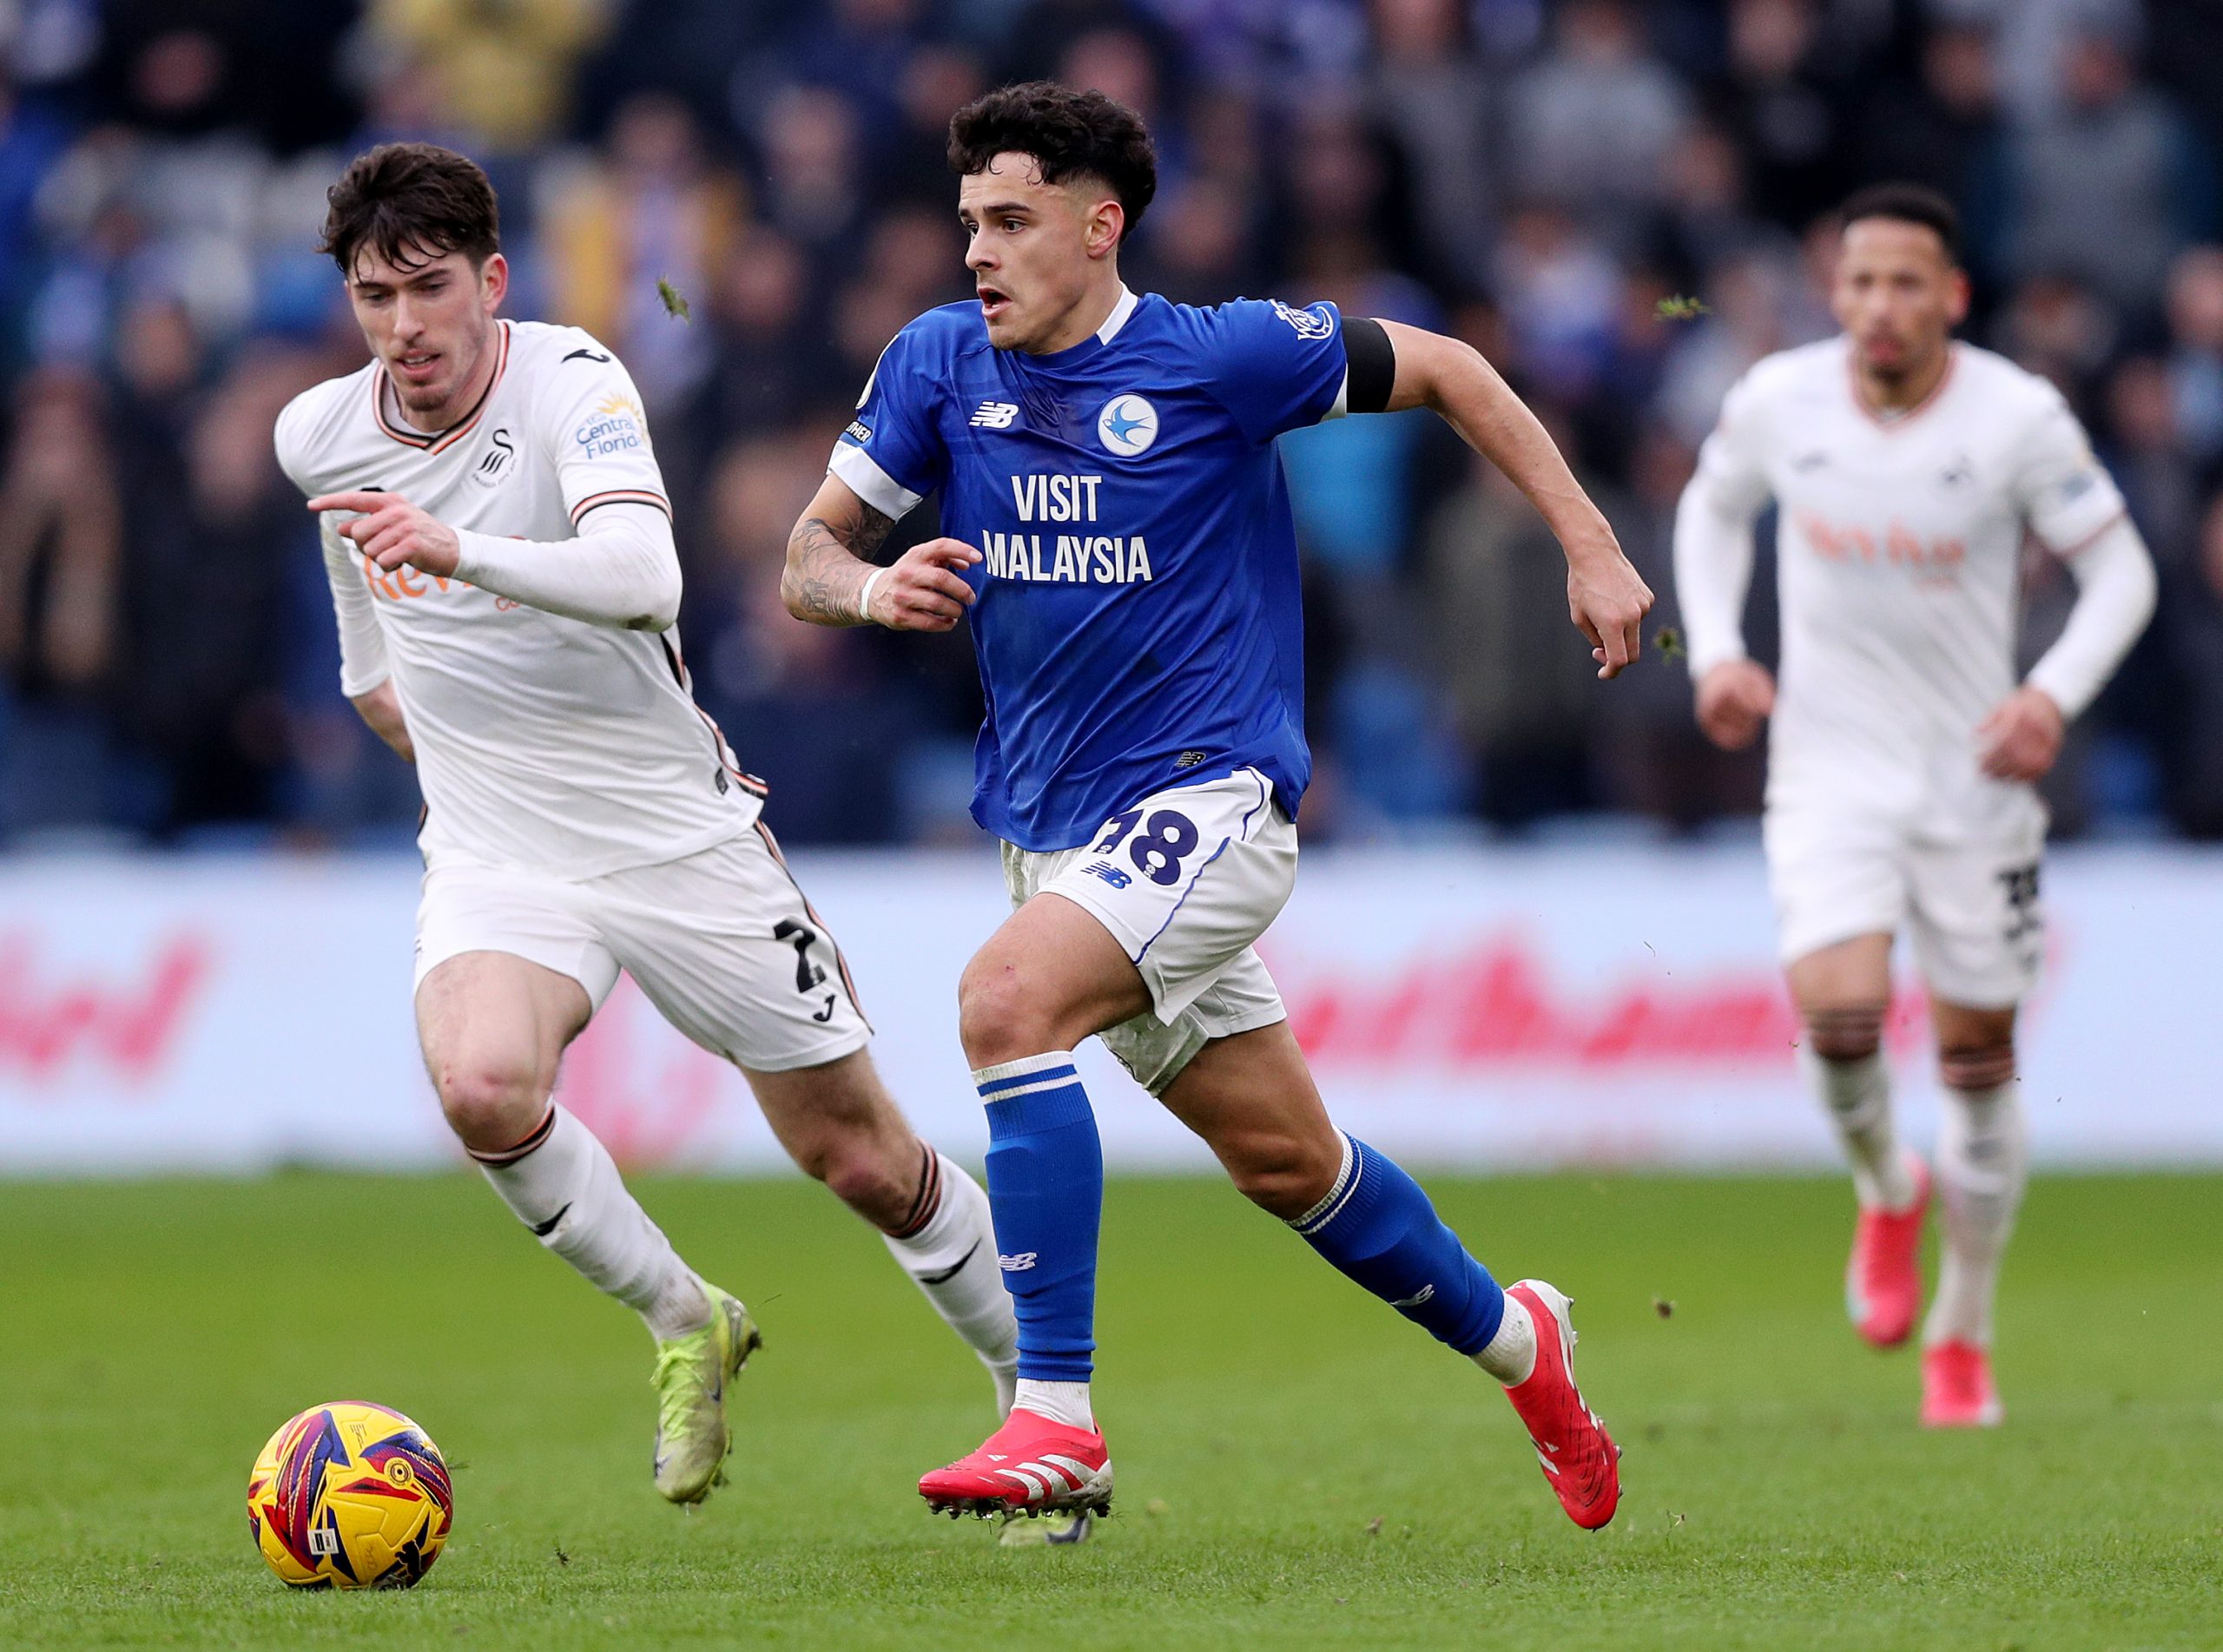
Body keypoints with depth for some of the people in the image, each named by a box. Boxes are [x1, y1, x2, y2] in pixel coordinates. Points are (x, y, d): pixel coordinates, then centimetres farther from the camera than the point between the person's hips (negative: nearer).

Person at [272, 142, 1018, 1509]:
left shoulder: (571, 382, -17)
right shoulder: (320, 434, -1)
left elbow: (645, 580, -37)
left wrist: (457, 552, -49)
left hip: (682, 833, -3)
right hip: (497, 859, 3)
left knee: (861, 1158, 4)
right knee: (482, 1086, -29)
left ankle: (1040, 1388, 31)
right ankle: (686, 1328, -4)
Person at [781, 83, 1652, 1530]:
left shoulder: (1218, 358, -11)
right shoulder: (941, 364, 2)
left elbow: (1440, 371, 2)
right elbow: (808, 556, 6)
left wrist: (1589, 546, 0)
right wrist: (871, 587, -18)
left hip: (1211, 798, -6)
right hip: (1056, 823, 6)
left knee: (1008, 1000, -30)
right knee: (1285, 1159, 15)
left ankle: (1058, 1419, -29)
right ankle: (1510, 1339, 40)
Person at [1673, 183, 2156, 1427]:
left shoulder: (2021, 419, -13)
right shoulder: (1778, 402, -6)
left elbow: (2121, 569, -4)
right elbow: (1714, 508, 14)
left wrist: (2057, 693, -21)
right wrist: (1717, 650, -1)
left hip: (1974, 770, 0)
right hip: (1829, 764, 0)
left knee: (1979, 1055, 6)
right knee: (1840, 1011, -23)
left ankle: (1963, 1337, 24)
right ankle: (1888, 1190, 11)